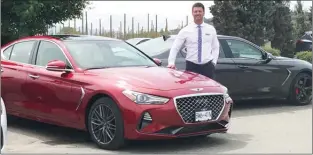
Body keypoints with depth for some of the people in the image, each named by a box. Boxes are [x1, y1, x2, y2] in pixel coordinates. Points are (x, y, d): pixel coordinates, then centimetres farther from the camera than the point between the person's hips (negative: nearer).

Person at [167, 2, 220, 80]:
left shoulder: (211, 29, 9)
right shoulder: (185, 30, 1)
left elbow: (215, 47, 16)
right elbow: (175, 48, -1)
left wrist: (213, 62, 3)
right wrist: (171, 63, -14)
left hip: (208, 66, 2)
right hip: (191, 66, -1)